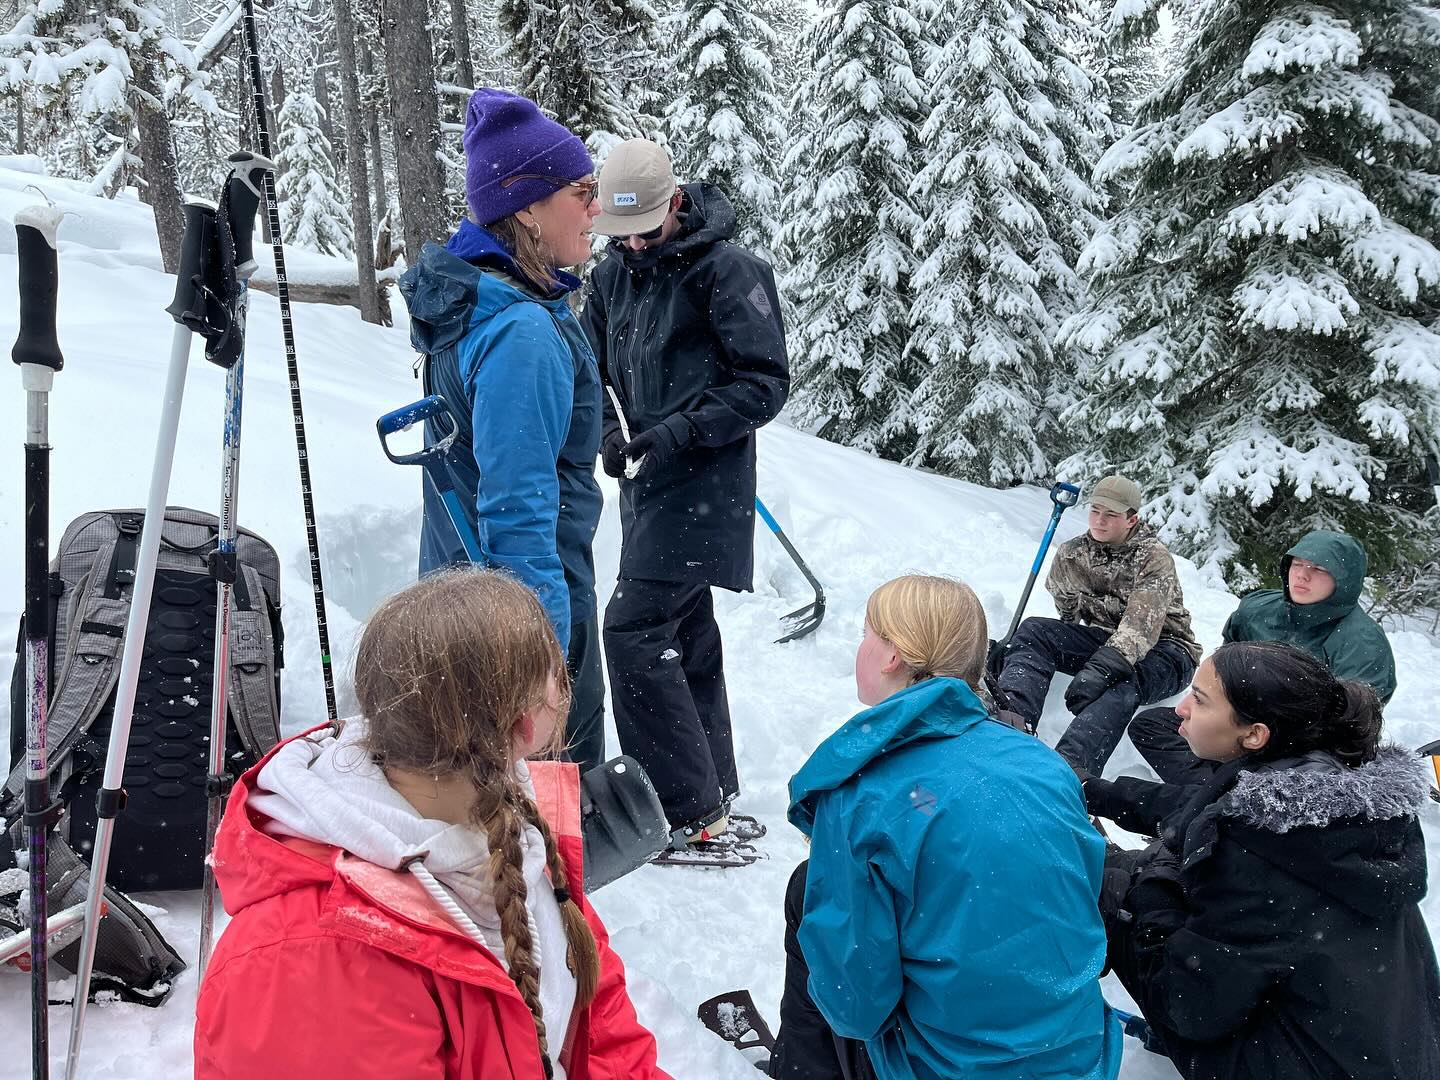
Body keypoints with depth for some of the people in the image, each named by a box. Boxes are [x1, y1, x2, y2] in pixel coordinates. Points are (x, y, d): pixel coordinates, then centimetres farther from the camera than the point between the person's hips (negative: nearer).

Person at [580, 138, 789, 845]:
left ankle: (687, 808, -4)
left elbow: (766, 383, -13)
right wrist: (611, 433, -3)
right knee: (684, 635, 14)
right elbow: (596, 369, 17)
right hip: (647, 482, 8)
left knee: (633, 630, -13)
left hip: (702, 484, -8)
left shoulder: (728, 270, -11)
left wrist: (679, 432, -20)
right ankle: (712, 785, 28)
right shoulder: (614, 274, 10)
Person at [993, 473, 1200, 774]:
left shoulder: (1155, 559, -17)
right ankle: (1013, 723, -41)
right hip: (1104, 640, 6)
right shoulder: (1071, 554, 1)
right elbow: (1067, 608, 19)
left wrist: (1101, 669, -45)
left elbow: (1141, 626, -32)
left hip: (1161, 647, -5)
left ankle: (1068, 766, -63)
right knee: (1033, 630, -17)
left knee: (1122, 682, -40)